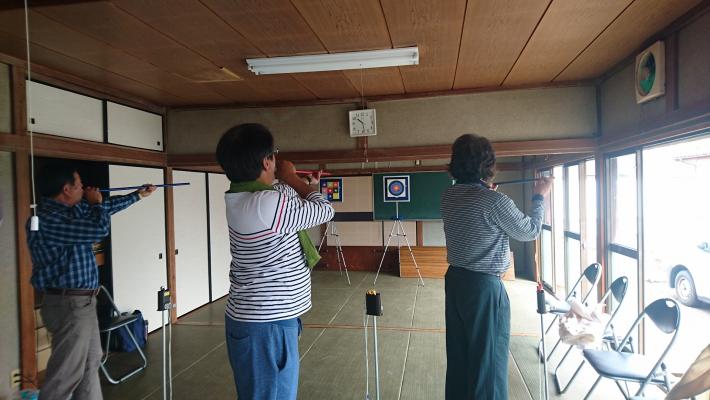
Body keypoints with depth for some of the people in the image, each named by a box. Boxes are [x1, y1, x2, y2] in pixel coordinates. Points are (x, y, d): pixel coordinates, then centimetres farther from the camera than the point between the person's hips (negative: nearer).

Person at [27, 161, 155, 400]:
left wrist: (139, 195, 33)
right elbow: (100, 228, -27)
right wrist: (96, 203, -6)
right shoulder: (47, 218, -21)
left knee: (91, 362, 20)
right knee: (66, 375, -3)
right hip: (69, 305, -10)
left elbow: (107, 207, 23)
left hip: (83, 302, 10)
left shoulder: (72, 210, 8)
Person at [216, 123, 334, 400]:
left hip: (256, 319, 9)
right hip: (266, 325, -9)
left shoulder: (240, 197, 2)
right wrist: (292, 178, 2)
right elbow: (325, 211, -9)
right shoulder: (269, 204, -26)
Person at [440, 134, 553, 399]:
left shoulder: (448, 196, 1)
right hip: (484, 286, -7)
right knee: (488, 359, 7)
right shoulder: (496, 201, -20)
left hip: (455, 280, 7)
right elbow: (530, 231, -3)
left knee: (458, 354, 18)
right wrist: (539, 197, 10)